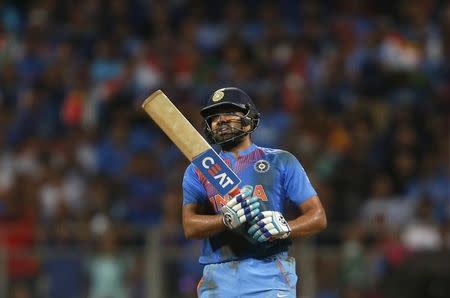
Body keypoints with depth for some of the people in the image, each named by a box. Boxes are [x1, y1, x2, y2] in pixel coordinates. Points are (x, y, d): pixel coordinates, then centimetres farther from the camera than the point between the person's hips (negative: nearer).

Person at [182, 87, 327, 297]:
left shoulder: (281, 162, 13)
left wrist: (284, 227, -14)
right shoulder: (198, 171, 17)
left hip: (270, 274, -2)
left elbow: (318, 217, 7)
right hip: (217, 279, 2)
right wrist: (228, 219, -18)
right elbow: (190, 227, 1)